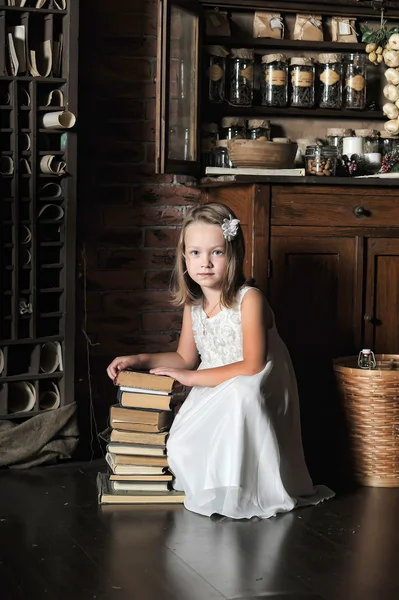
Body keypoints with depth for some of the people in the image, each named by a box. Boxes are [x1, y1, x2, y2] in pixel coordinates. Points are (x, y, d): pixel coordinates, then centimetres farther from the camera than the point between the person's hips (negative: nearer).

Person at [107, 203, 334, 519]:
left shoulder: (249, 299, -18)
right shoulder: (193, 304, 3)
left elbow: (252, 367, -26)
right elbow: (186, 358, 17)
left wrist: (192, 377, -22)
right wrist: (139, 360, 3)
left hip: (257, 399, -7)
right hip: (215, 399, 7)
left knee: (239, 392, -38)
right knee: (177, 448, -13)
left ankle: (251, 490, -23)